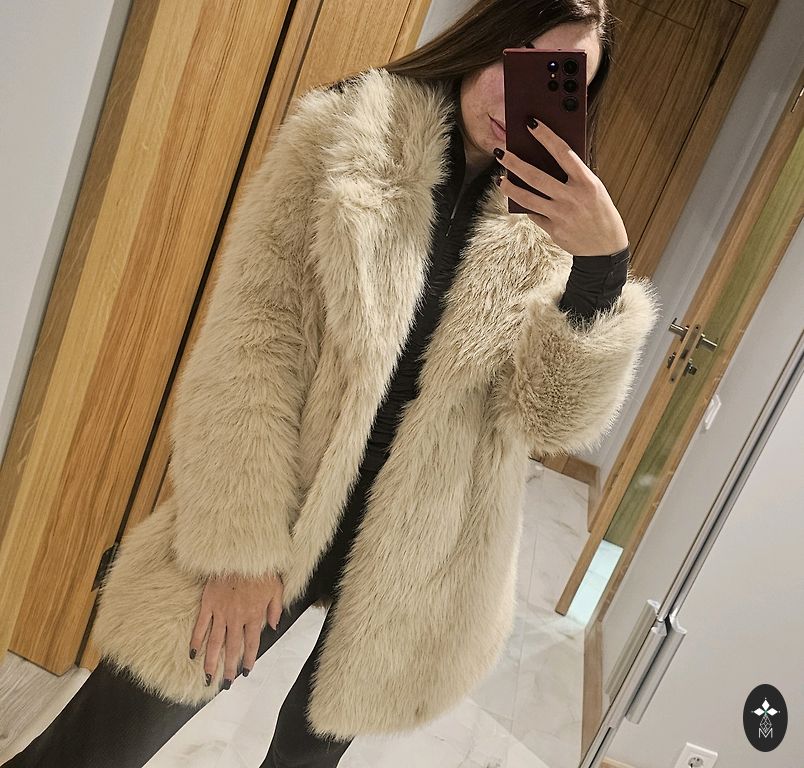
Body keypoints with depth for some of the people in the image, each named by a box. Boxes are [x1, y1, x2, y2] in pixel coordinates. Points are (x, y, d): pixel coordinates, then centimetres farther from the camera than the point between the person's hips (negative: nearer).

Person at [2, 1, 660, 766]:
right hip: (282, 522, -1)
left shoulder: (547, 225, 0)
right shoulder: (348, 133, -6)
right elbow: (249, 342, -12)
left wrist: (604, 261, -24)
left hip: (411, 564, 2)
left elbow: (555, 417, -9)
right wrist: (240, 542, -14)